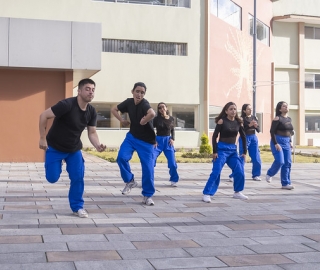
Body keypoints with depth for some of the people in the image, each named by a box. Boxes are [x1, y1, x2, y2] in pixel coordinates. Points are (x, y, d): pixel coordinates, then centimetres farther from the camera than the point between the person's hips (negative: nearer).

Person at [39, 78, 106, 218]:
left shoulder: (92, 112, -9)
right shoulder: (67, 104, -29)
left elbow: (92, 132, -3)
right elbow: (44, 116, -25)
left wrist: (97, 145, -24)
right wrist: (43, 138, -24)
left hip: (74, 149, 4)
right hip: (55, 147, -4)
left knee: (78, 178, -5)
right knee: (52, 178, -2)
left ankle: (77, 207, 12)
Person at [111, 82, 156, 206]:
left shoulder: (144, 104, -24)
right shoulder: (129, 102, -5)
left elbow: (152, 113, -48)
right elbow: (114, 109, 12)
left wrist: (143, 121, -31)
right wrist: (121, 120, -2)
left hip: (146, 141, -5)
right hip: (131, 137, 5)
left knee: (148, 169, -7)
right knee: (121, 157, -18)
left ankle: (147, 196, 11)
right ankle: (130, 181, 7)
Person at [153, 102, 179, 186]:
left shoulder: (171, 119, 4)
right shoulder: (156, 119, -3)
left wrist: (172, 139, -1)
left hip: (168, 141, 2)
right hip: (158, 140, -1)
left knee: (172, 163, -4)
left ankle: (174, 180, 16)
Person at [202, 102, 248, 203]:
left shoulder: (238, 122, 4)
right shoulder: (222, 121, -9)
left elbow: (243, 137, 12)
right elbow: (214, 136, -10)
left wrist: (244, 152, 8)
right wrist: (214, 152, -15)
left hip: (233, 149, 5)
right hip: (222, 149, -5)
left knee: (240, 172, 0)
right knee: (216, 172, -12)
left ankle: (237, 192, 19)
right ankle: (206, 194, -10)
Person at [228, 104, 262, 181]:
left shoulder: (254, 118, 7)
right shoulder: (241, 119, -8)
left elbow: (258, 130, 9)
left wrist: (256, 126, -12)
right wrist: (249, 125, -25)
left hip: (254, 138, 5)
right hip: (244, 138, -5)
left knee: (256, 159, 4)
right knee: (241, 158, -7)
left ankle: (256, 175, 19)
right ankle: (234, 176, -2)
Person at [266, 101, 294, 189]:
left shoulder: (289, 119, 12)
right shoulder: (277, 118, -10)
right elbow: (272, 131, -14)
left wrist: (290, 141, 13)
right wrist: (276, 143, -20)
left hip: (286, 142, 7)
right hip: (278, 142, -7)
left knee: (287, 163, 3)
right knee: (280, 161, -16)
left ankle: (285, 183, 8)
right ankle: (269, 174, 12)